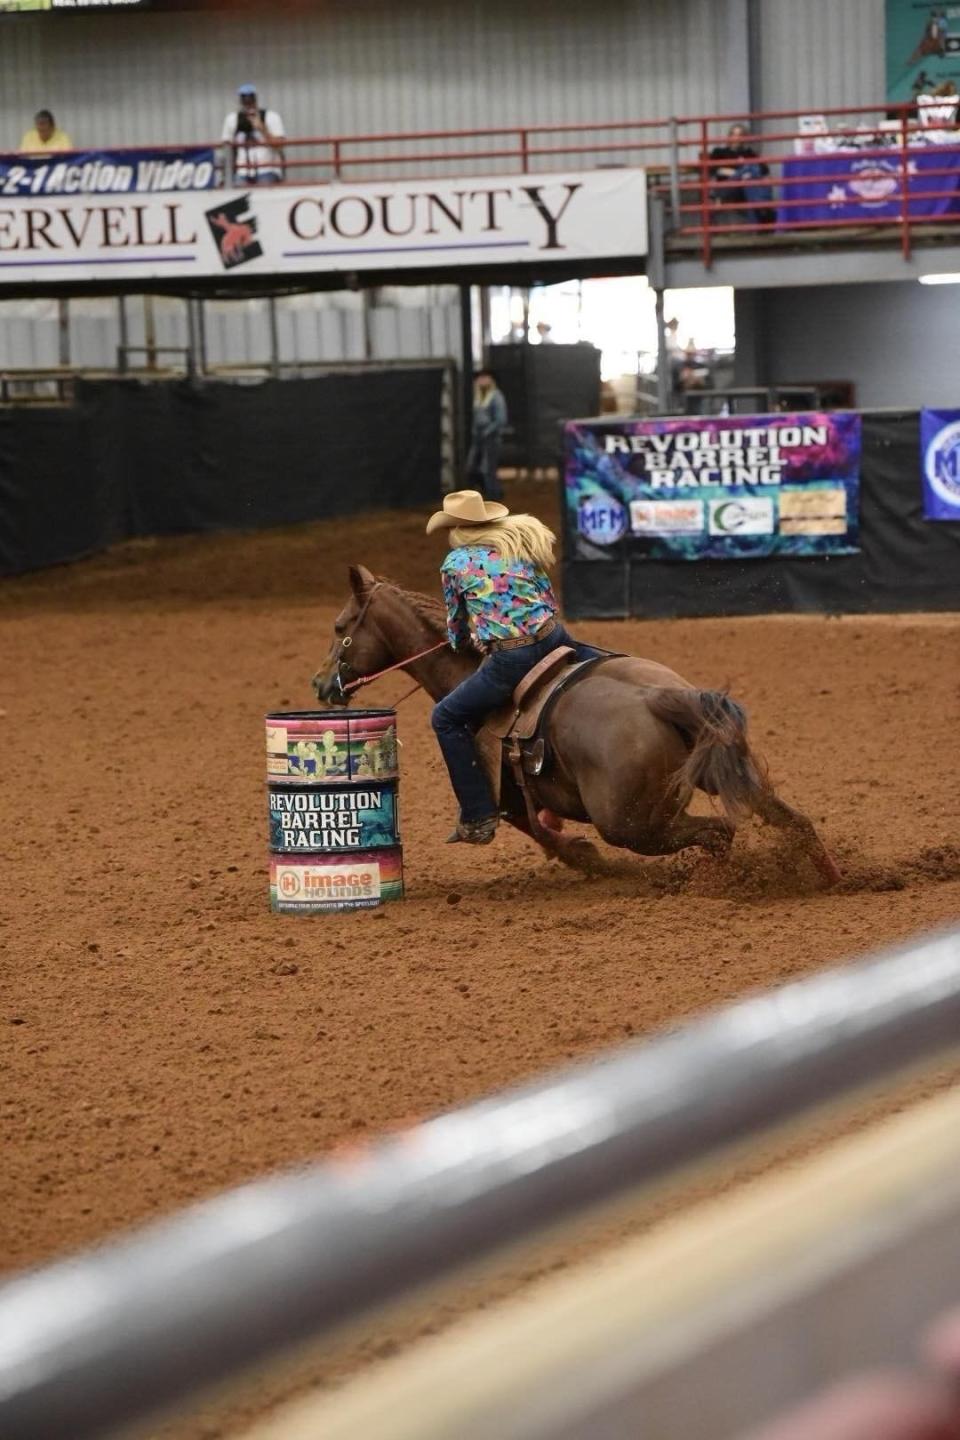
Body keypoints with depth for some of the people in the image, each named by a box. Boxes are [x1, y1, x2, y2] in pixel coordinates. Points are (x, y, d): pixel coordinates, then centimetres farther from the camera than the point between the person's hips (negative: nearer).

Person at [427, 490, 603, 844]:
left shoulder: (455, 564, 3)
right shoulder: (521, 544, 13)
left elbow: (457, 631, 14)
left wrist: (461, 641, 36)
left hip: (509, 660, -5)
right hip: (553, 638, 5)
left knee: (447, 718, 10)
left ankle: (477, 819, 5)